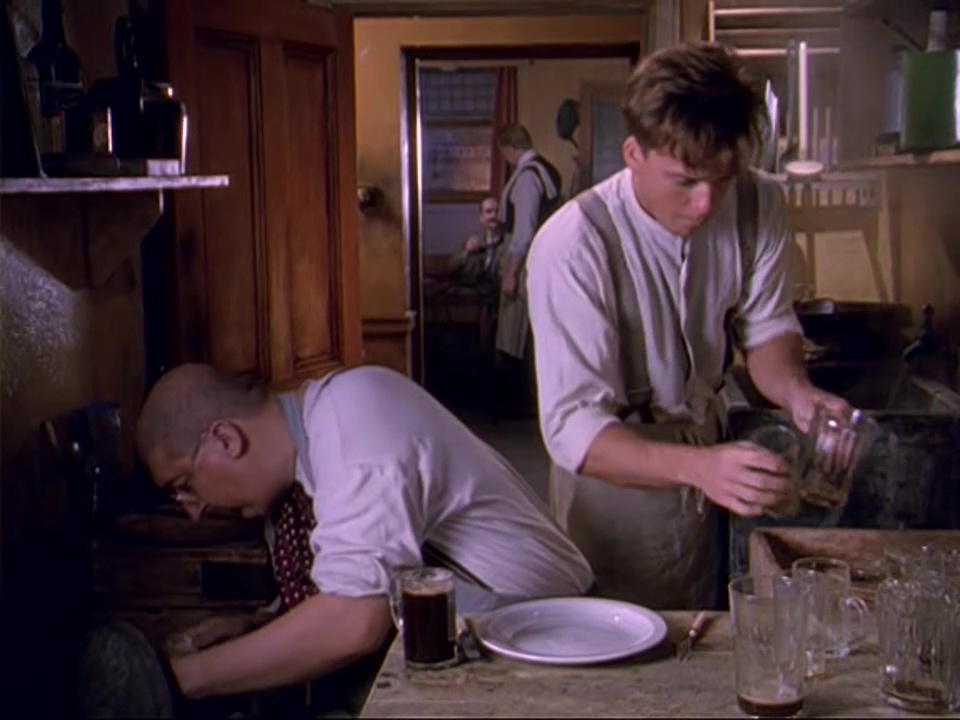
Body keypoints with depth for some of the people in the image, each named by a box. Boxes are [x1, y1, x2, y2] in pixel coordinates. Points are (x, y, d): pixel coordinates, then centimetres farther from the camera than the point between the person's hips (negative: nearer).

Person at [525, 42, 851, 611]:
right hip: (613, 478, -5)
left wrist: (794, 388, -22)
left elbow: (765, 324, 1)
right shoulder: (573, 245, -30)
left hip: (707, 450, 5)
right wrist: (696, 466, -49)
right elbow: (573, 427, -33)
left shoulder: (758, 206, -13)